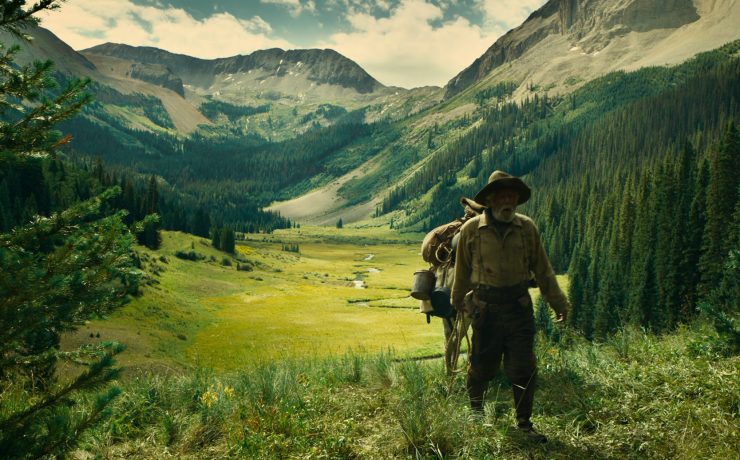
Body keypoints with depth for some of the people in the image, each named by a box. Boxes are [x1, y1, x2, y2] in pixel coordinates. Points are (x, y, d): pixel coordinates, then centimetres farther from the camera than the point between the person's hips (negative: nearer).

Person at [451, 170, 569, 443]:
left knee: (524, 369, 4)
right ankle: (475, 411, 38)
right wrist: (458, 302, 17)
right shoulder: (472, 230, -6)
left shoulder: (527, 228, 1)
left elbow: (542, 269, 9)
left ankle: (524, 423, 21)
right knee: (482, 366, 10)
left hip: (519, 306, 2)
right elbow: (462, 271, 7)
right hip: (486, 308, -2)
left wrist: (558, 302, 8)